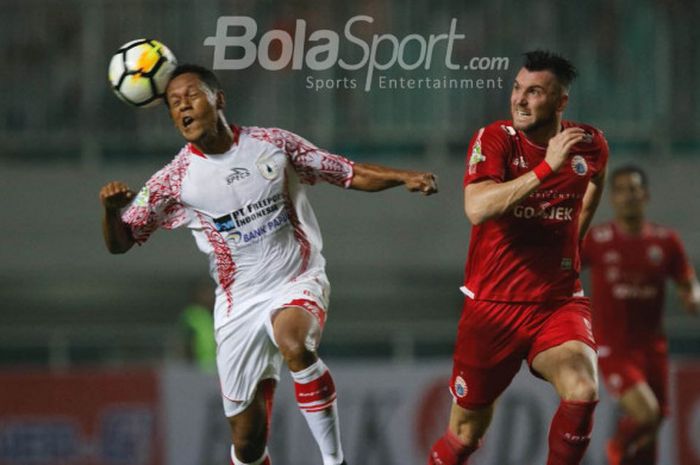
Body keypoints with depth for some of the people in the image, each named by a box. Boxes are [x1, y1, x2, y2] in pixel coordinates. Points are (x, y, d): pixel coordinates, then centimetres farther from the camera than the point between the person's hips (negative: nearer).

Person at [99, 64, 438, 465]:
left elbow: (353, 175, 6)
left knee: (295, 345, -37)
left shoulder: (274, 144, -2)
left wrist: (405, 177, -10)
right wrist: (112, 209, -22)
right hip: (240, 306, 2)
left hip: (299, 283, -2)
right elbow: (119, 243, 0)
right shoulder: (176, 180, -2)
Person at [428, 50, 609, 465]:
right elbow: (477, 208, -29)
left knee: (582, 391, -28)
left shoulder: (591, 145, -1)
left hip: (558, 302, 1)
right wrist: (547, 168, -33)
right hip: (492, 305, -1)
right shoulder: (494, 139, -11)